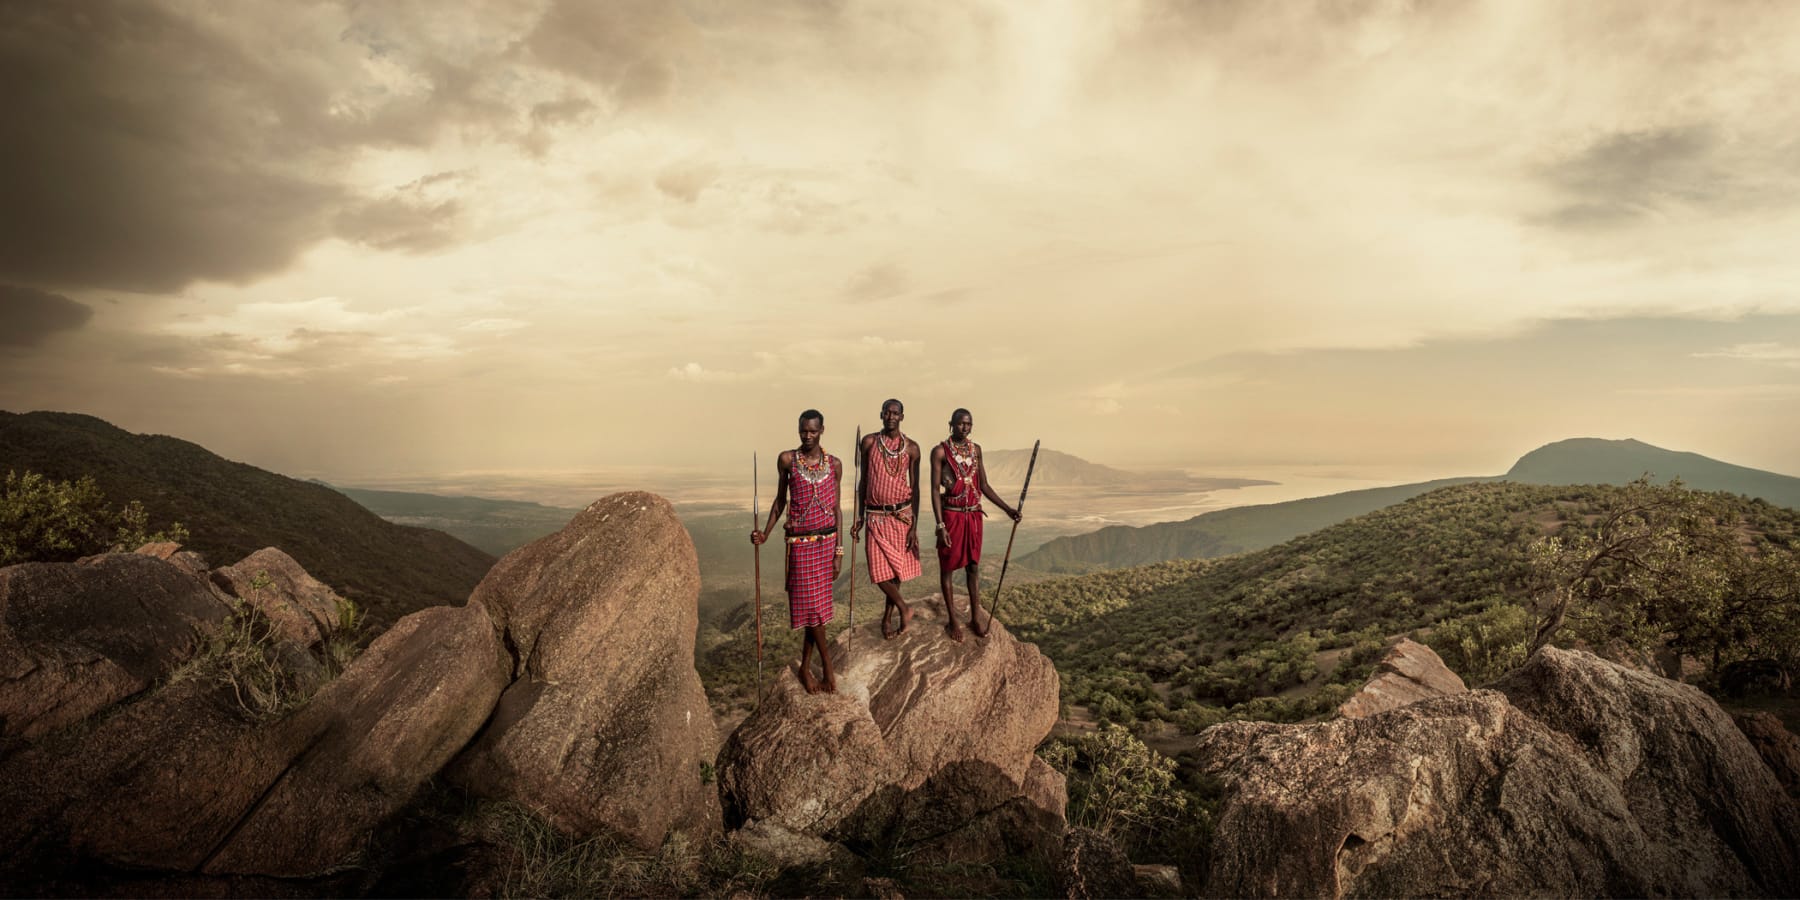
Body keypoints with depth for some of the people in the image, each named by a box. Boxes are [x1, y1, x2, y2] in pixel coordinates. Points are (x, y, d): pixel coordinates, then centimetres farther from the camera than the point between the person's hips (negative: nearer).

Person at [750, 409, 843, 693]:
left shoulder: (834, 464, 3)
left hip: (827, 539, 2)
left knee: (817, 603, 6)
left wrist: (839, 550, 2)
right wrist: (765, 533, -5)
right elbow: (780, 501, 7)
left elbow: (836, 508, 5)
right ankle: (827, 664, 10)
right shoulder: (787, 460, -1)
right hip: (800, 541, -2)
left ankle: (805, 667, 18)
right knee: (810, 604, -4)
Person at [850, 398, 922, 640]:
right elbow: (863, 480, 7)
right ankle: (903, 608, 15)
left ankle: (887, 617, 24)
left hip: (902, 514, 0)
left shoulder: (911, 447, 0)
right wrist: (859, 517, 4)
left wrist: (914, 527, -3)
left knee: (897, 567, 7)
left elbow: (915, 487, 2)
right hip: (876, 515, 0)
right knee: (879, 569, -7)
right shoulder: (869, 442, 0)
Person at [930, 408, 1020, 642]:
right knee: (948, 567, 5)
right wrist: (940, 525, -17)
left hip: (974, 515, 5)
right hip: (951, 515, -5)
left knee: (973, 566, 10)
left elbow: (984, 486, 12)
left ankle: (976, 619, 20)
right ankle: (952, 620, 16)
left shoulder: (976, 449, 7)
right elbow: (935, 489, -11)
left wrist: (1007, 508, 5)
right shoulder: (940, 451, -8)